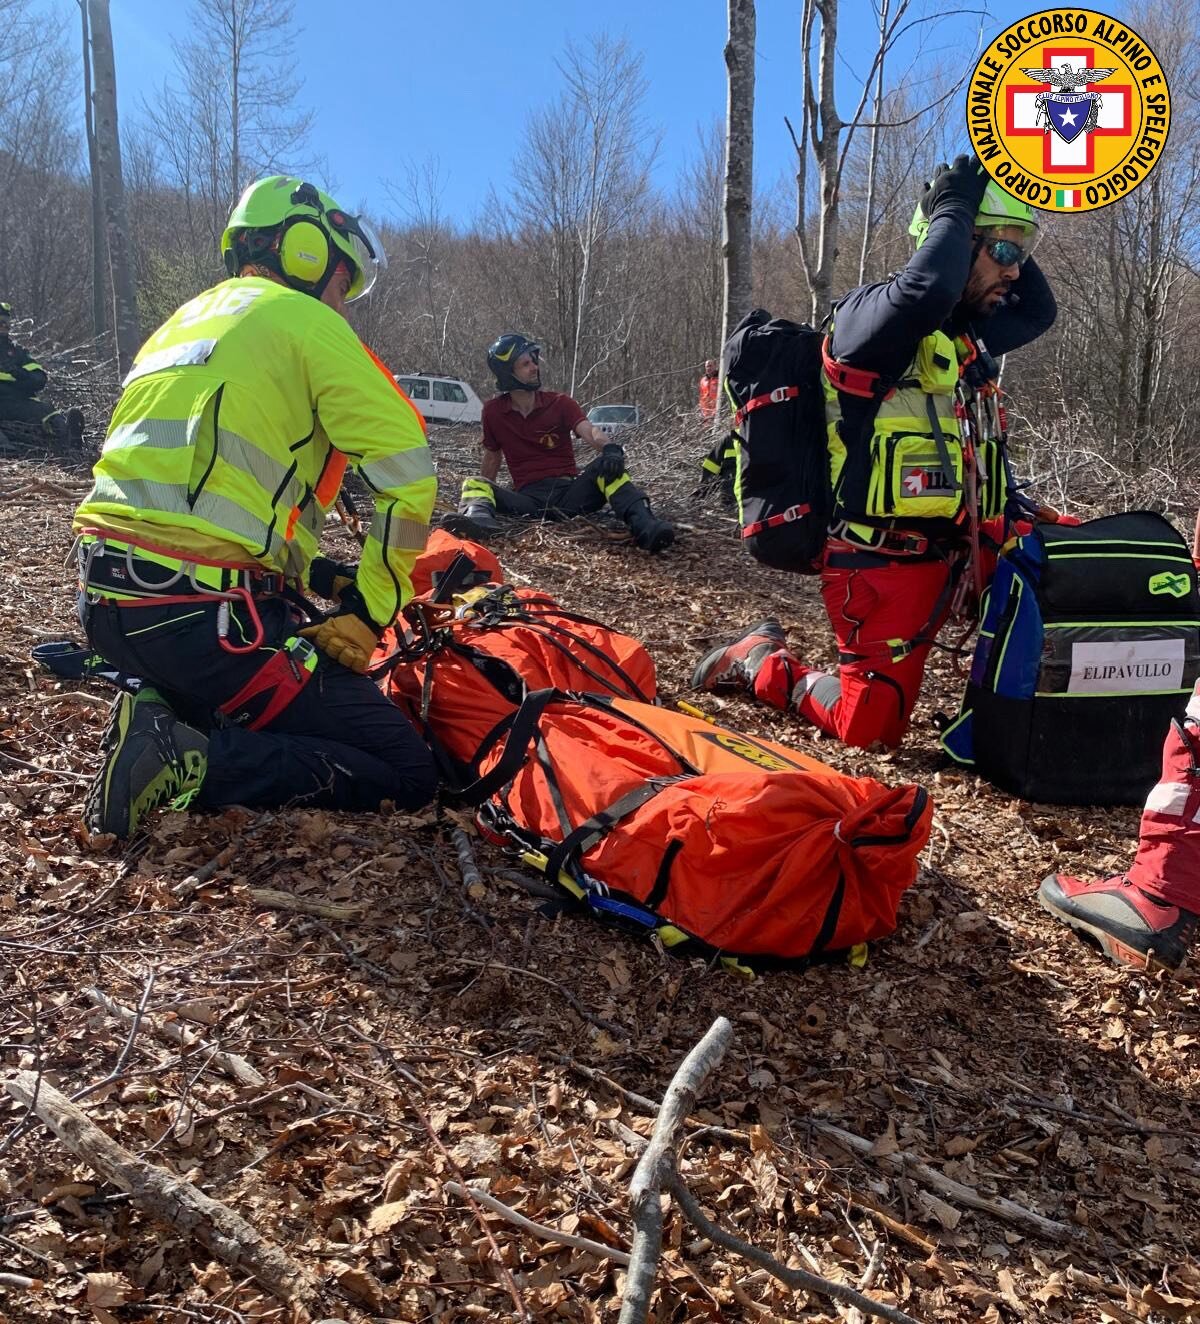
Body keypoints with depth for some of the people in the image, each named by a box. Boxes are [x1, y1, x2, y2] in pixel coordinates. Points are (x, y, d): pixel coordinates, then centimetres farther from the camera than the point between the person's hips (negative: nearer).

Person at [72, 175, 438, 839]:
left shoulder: (187, 320, 25)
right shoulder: (306, 320, -1)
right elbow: (410, 475, -10)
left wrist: (320, 575, 16)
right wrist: (369, 615, -1)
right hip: (201, 614, -9)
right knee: (405, 776, -4)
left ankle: (164, 715, 7)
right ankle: (183, 761, -15)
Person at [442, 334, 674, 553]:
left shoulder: (559, 403, 5)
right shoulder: (494, 411, 9)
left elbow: (590, 432, -12)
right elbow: (493, 457, 23)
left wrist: (610, 448, -35)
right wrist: (483, 496, 23)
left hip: (569, 491, -1)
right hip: (529, 498, 1)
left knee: (607, 466, -29)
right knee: (474, 484, -22)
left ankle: (644, 525, -51)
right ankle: (479, 518, -58)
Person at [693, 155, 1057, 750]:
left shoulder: (965, 335, 16)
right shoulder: (873, 312, -12)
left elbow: (1038, 312, 29)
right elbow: (927, 289, -33)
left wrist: (1011, 244, 14)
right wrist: (953, 209, -15)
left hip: (944, 554, 9)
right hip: (880, 563, -9)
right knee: (871, 726, -6)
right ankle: (764, 665, 20)